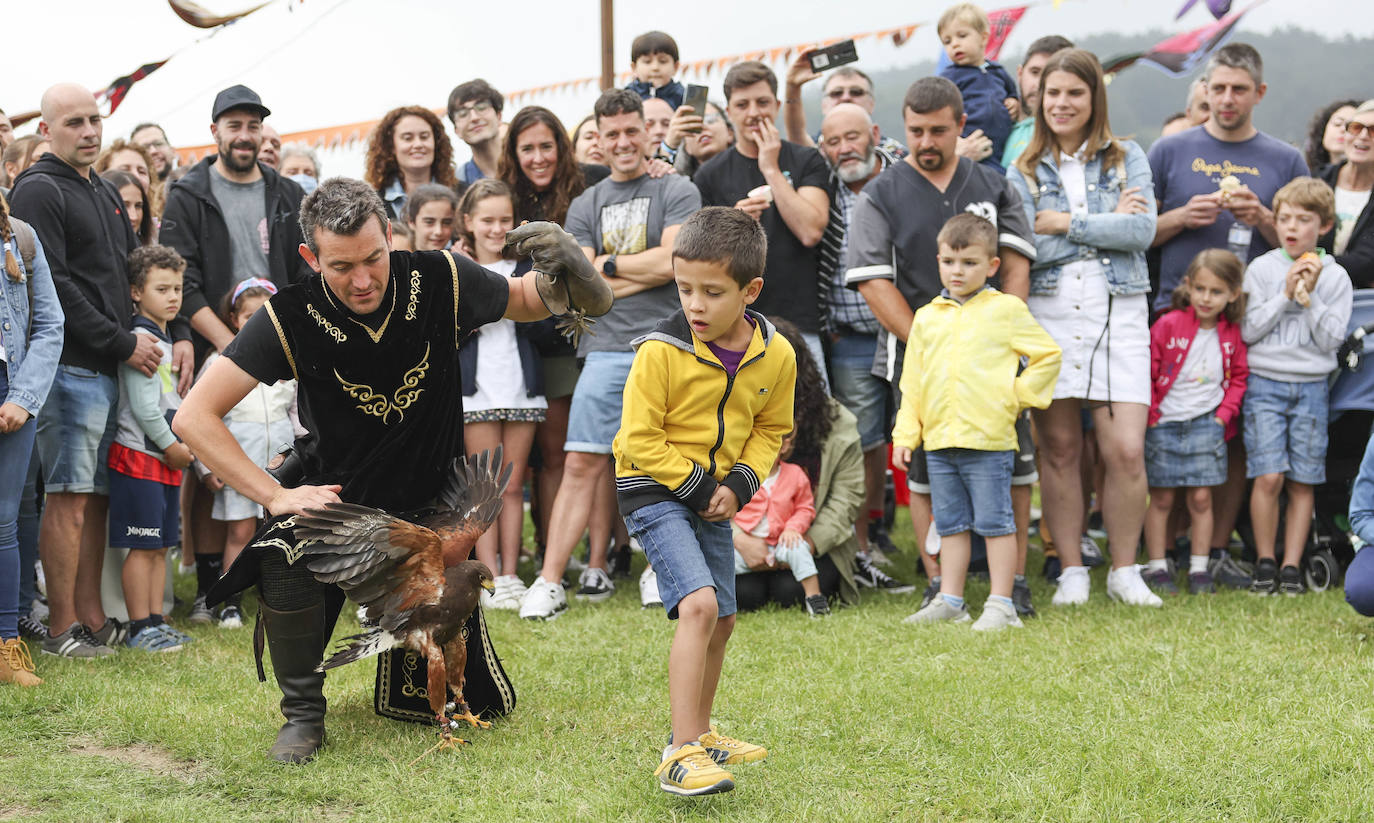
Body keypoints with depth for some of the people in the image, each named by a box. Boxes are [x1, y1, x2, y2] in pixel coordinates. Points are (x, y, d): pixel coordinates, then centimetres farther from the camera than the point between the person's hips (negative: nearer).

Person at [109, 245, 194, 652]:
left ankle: (156, 621, 18)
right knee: (143, 546, -5)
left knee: (160, 545, 12)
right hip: (139, 456, -9)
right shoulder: (140, 340, -13)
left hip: (168, 458, 9)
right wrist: (171, 446, -10)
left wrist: (183, 443, 11)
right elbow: (142, 405, -18)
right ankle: (140, 628, -1)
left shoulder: (165, 340, 17)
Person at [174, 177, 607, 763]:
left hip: (433, 502, 2)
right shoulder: (290, 318, -23)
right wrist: (276, 496, -28)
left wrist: (559, 272, -21)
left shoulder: (440, 282, -18)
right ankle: (303, 715, -12)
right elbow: (193, 417, -22)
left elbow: (526, 303, 3)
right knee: (285, 554, -37)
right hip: (337, 494, -2)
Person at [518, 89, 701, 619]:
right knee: (584, 463, -4)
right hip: (606, 346, 2)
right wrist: (646, 272, -3)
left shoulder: (677, 192, 6)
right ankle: (550, 582, -5)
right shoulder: (586, 206, 15)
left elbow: (670, 262, -7)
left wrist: (608, 266, 1)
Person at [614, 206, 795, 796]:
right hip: (655, 490, -6)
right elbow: (640, 439, -16)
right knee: (699, 604, -23)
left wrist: (740, 483, -8)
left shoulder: (775, 356, -7)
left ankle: (698, 735, 37)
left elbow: (770, 429, 7)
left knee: (721, 622, 16)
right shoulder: (661, 350, -21)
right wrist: (695, 484, -18)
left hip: (713, 496, 6)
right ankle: (681, 755, -24)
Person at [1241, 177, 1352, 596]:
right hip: (1264, 383, -1)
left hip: (1311, 387, 1)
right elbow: (1248, 330, -3)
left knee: (1302, 482, 1)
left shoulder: (1335, 277, 4)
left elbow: (1331, 339, -2)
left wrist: (1309, 296, -11)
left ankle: (1291, 566, 8)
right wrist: (1285, 295, -9)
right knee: (1268, 477, -11)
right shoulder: (1261, 269, 3)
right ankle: (1264, 563, 1)